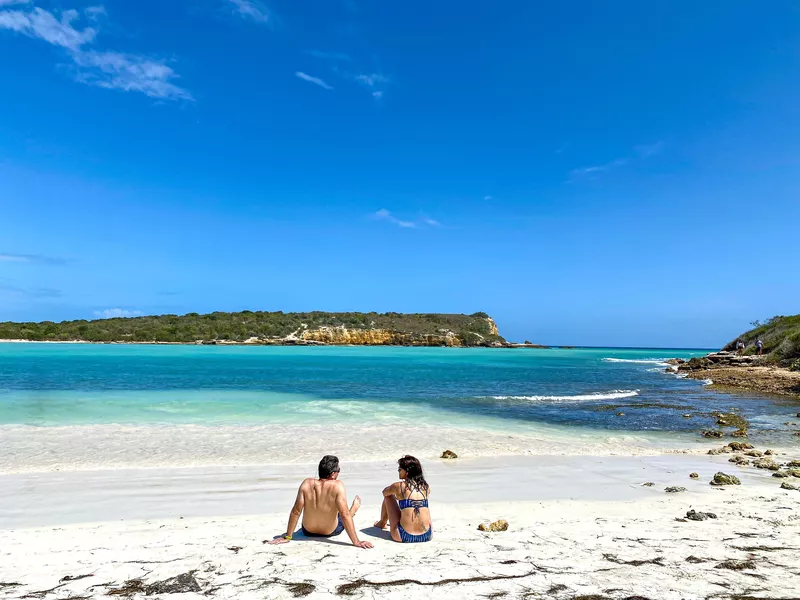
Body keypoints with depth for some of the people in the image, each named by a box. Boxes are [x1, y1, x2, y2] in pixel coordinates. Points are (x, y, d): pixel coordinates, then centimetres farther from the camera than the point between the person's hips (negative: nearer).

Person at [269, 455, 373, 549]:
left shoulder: (307, 483, -21)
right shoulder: (337, 486, -30)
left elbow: (295, 512, -15)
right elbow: (345, 516, -31)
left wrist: (287, 537, -5)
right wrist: (356, 542, -25)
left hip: (308, 531, 2)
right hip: (331, 532, -2)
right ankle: (353, 510, 56)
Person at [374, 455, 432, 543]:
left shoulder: (399, 486, -7)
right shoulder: (426, 487, 3)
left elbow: (385, 492, 15)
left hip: (405, 536, -3)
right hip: (427, 536, 3)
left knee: (388, 497, 16)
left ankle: (382, 523, 43)